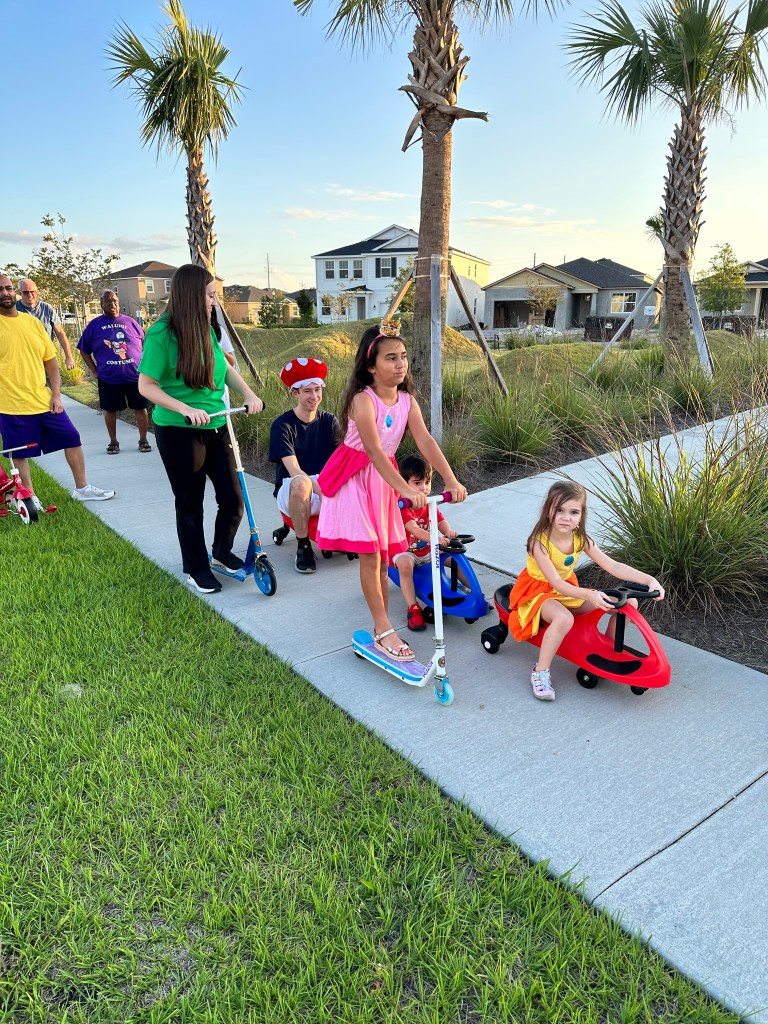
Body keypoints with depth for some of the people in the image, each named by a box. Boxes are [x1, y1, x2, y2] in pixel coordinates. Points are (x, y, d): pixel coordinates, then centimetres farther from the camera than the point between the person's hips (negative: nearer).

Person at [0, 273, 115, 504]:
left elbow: (51, 360, 11)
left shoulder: (32, 322, 8)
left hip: (44, 401, 4)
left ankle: (82, 488, 23)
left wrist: (56, 394, 2)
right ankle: (31, 498, 23)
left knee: (73, 439, 8)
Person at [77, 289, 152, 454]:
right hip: (108, 378, 0)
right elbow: (84, 350, 10)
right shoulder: (94, 325, 4)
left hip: (135, 375, 0)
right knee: (111, 410, 8)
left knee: (140, 408, 3)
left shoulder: (130, 322, 5)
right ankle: (113, 442, 23)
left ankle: (143, 440, 17)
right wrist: (94, 371, 1)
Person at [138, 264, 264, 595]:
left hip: (215, 427, 6)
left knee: (233, 498, 6)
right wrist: (186, 409, -24)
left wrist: (248, 394, 0)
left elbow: (225, 367, 16)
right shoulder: (161, 334, -15)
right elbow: (146, 386, -13)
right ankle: (196, 568, 29)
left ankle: (222, 553, 33)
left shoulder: (205, 329, 4)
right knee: (190, 504, 9)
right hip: (179, 433, -6)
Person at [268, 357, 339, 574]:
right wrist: (320, 491, -37)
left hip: (327, 488, 3)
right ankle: (303, 546, -19)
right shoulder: (282, 425, -8)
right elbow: (293, 469, -21)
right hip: (290, 493, -3)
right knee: (300, 483, -40)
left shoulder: (329, 421, 4)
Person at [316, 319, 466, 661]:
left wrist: (451, 479, -27)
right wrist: (406, 488, -42)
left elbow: (425, 441, -14)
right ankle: (384, 631, -1)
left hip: (384, 478, 6)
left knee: (384, 554, 8)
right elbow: (373, 450, -32)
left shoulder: (407, 400, -3)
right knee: (370, 554, -7)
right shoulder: (363, 400, -21)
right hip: (356, 478, -6)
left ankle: (381, 627, 18)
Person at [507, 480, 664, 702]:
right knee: (564, 618, -42)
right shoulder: (539, 542, -25)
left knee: (628, 602, -5)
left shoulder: (581, 540, -7)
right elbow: (556, 583, -32)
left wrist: (649, 579, -24)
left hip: (568, 591, 6)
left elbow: (613, 566, -11)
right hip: (538, 591, -6)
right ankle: (540, 672, -21)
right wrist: (588, 595, -47)